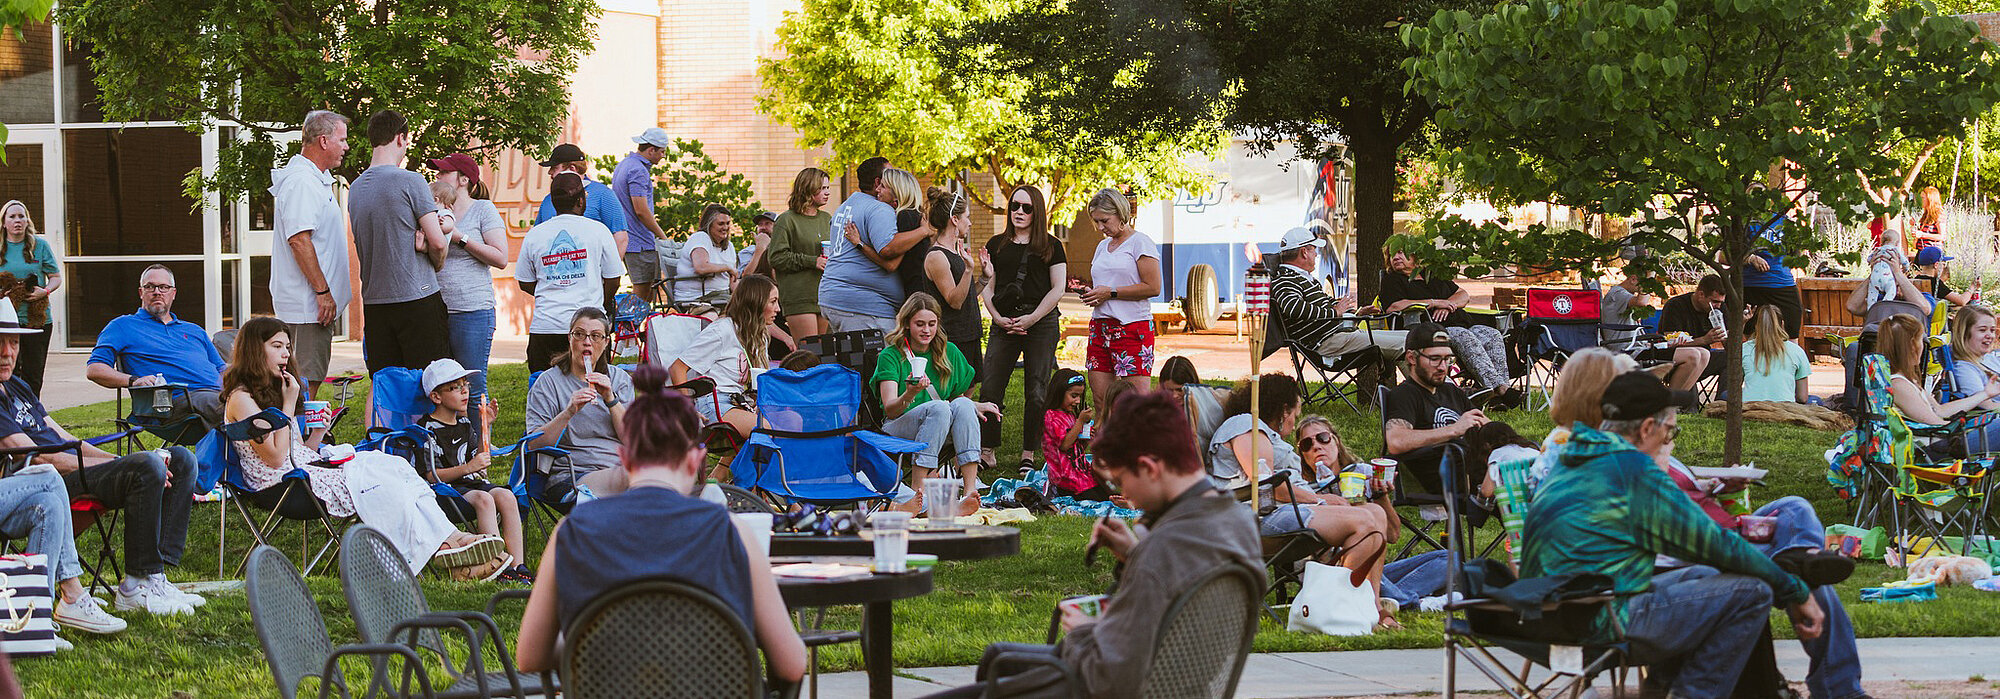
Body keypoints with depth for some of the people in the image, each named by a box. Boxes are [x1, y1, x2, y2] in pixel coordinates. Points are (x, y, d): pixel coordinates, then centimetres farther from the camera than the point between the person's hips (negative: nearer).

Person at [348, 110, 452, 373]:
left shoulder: (355, 188, 10)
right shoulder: (410, 181, -10)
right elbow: (437, 242, -10)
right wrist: (437, 265, 11)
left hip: (374, 300, 6)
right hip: (417, 296, -6)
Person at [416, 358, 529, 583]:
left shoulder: (464, 424, 16)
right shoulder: (427, 429, -6)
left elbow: (481, 461, 23)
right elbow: (431, 475, -13)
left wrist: (486, 427, 13)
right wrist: (468, 468, -24)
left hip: (470, 483, 7)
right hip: (444, 490, -7)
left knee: (505, 496, -21)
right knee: (483, 499, -33)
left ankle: (518, 565, -27)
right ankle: (499, 565, -38)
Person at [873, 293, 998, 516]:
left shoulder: (949, 353, 10)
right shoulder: (891, 356, -3)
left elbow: (958, 394, 23)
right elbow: (889, 410, -13)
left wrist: (975, 406, 1)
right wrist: (909, 395, -35)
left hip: (941, 432, 4)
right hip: (897, 430, -4)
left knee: (962, 404, -28)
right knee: (938, 407, -33)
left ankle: (970, 491, -41)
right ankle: (917, 493, -41)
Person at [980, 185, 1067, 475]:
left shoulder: (1051, 246, 7)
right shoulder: (996, 245, 14)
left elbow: (1057, 289, 2)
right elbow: (988, 288, 13)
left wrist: (1032, 318, -10)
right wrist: (999, 318, -4)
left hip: (1042, 322, -2)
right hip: (1004, 324, 2)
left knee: (1036, 393, -2)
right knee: (989, 388, -7)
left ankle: (1029, 454, 6)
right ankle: (986, 451, -1)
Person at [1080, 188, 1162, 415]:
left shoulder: (1139, 242, -3)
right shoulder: (1103, 246, 20)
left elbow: (1152, 287, -12)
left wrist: (1110, 293, -12)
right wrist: (1090, 294, 7)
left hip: (1133, 327, -7)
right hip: (1100, 326, 7)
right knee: (1101, 401, 2)